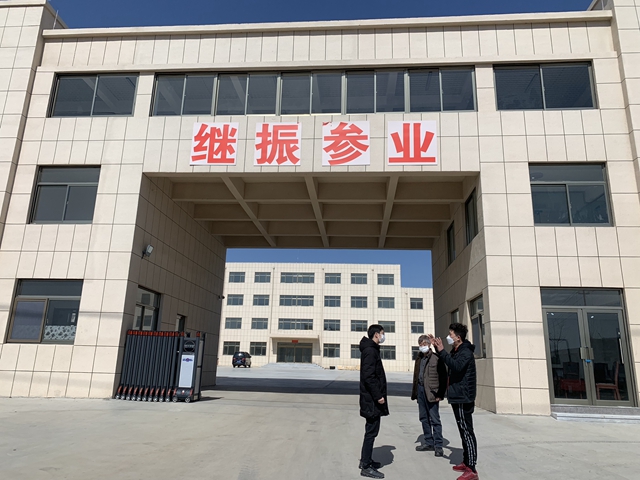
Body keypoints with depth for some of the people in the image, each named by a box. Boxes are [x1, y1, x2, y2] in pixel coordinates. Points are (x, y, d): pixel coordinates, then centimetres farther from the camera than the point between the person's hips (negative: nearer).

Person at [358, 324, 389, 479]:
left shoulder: (371, 349, 14)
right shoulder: (370, 351, -17)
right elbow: (368, 376, -24)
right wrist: (378, 396, -21)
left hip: (372, 398, 10)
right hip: (372, 399, -10)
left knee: (371, 430, 18)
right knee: (372, 431, -3)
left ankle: (365, 460, 28)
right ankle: (366, 467, 5)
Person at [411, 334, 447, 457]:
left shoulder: (436, 358, -8)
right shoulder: (419, 358, 14)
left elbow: (443, 377, -11)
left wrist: (440, 394, -14)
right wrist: (414, 392, 13)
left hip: (431, 391, -7)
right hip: (420, 390, 7)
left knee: (435, 419, -2)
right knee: (424, 418, 14)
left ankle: (438, 446, 6)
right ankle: (429, 443, 24)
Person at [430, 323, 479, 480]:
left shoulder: (466, 352, -17)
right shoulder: (456, 351, 13)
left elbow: (456, 366, -36)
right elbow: (448, 362, 33)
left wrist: (442, 351, -34)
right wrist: (437, 346, 23)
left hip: (463, 398, -10)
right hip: (457, 397, 10)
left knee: (467, 432, -7)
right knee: (464, 432, 16)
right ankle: (466, 462, 26)